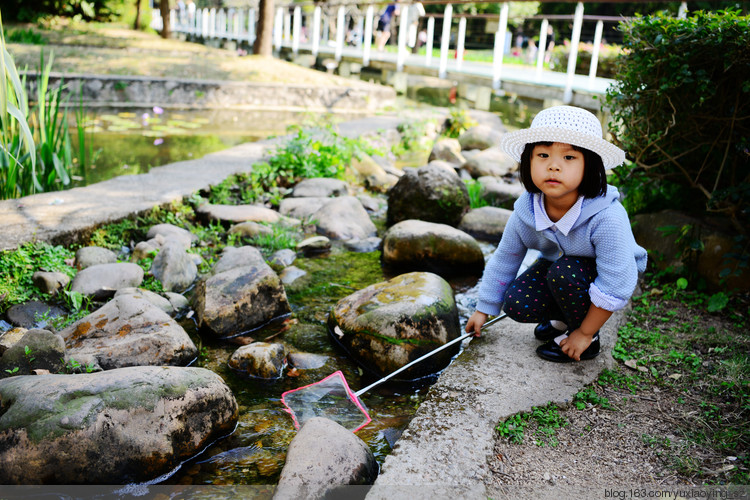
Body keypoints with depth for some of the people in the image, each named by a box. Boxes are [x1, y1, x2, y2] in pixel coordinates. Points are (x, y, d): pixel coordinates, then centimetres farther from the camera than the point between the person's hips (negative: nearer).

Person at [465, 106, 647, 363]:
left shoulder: (607, 217, -37)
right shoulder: (526, 210, -20)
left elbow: (614, 286, -30)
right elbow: (504, 259, -4)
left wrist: (585, 333, -20)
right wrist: (484, 309, 5)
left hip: (604, 275, -4)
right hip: (557, 265, 4)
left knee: (564, 272, -34)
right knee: (517, 304, -18)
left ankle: (590, 340, -7)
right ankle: (565, 318, 14)